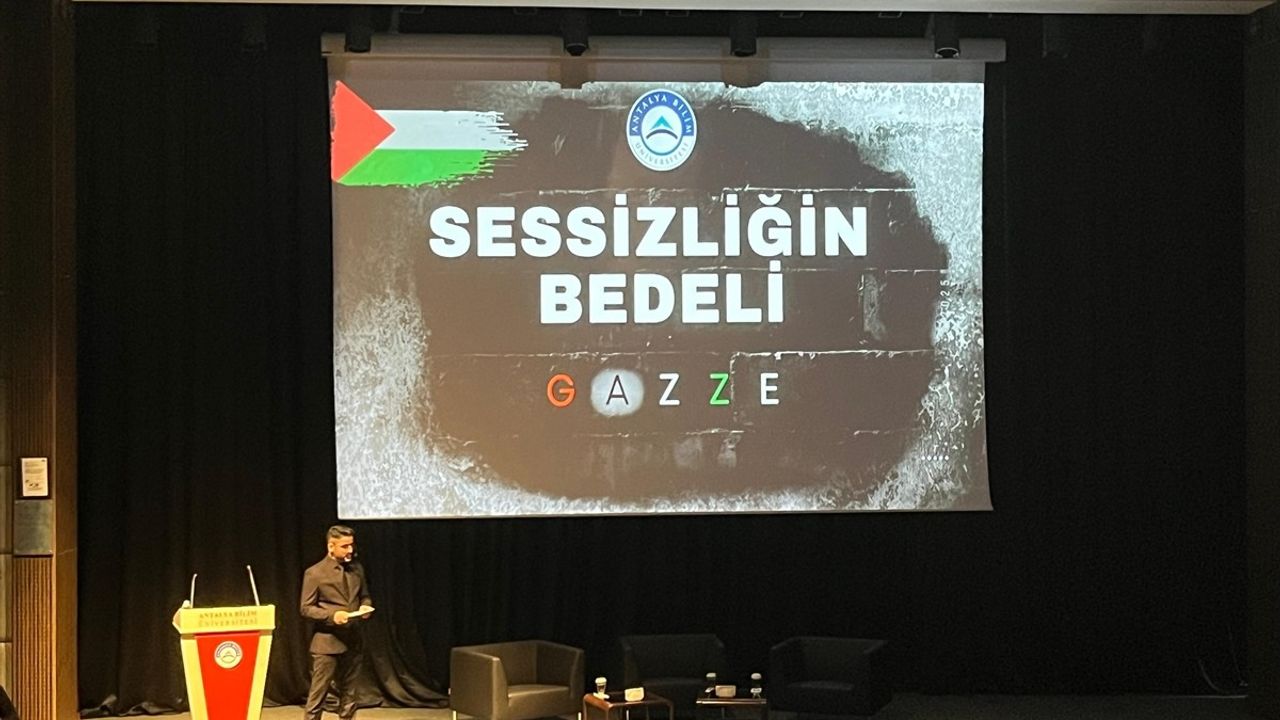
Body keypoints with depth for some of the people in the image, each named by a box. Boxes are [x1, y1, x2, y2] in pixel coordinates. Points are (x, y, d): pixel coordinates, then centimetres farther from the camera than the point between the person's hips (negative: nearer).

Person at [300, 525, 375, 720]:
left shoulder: (357, 569, 9)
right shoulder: (314, 573, -8)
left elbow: (364, 596, 19)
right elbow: (306, 608, -8)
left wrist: (365, 606, -5)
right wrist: (331, 615, -23)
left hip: (352, 641, 6)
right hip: (326, 642, -5)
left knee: (349, 694, 11)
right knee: (318, 694, -5)